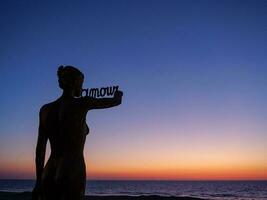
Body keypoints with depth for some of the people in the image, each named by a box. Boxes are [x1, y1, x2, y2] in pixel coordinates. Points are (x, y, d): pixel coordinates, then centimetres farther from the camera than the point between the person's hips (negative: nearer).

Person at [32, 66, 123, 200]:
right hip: (72, 174, -6)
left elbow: (40, 149, 8)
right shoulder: (81, 103, -7)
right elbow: (116, 102, 8)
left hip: (49, 175, 6)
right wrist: (118, 95, 32)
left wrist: (39, 181, 14)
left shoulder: (45, 109, 7)